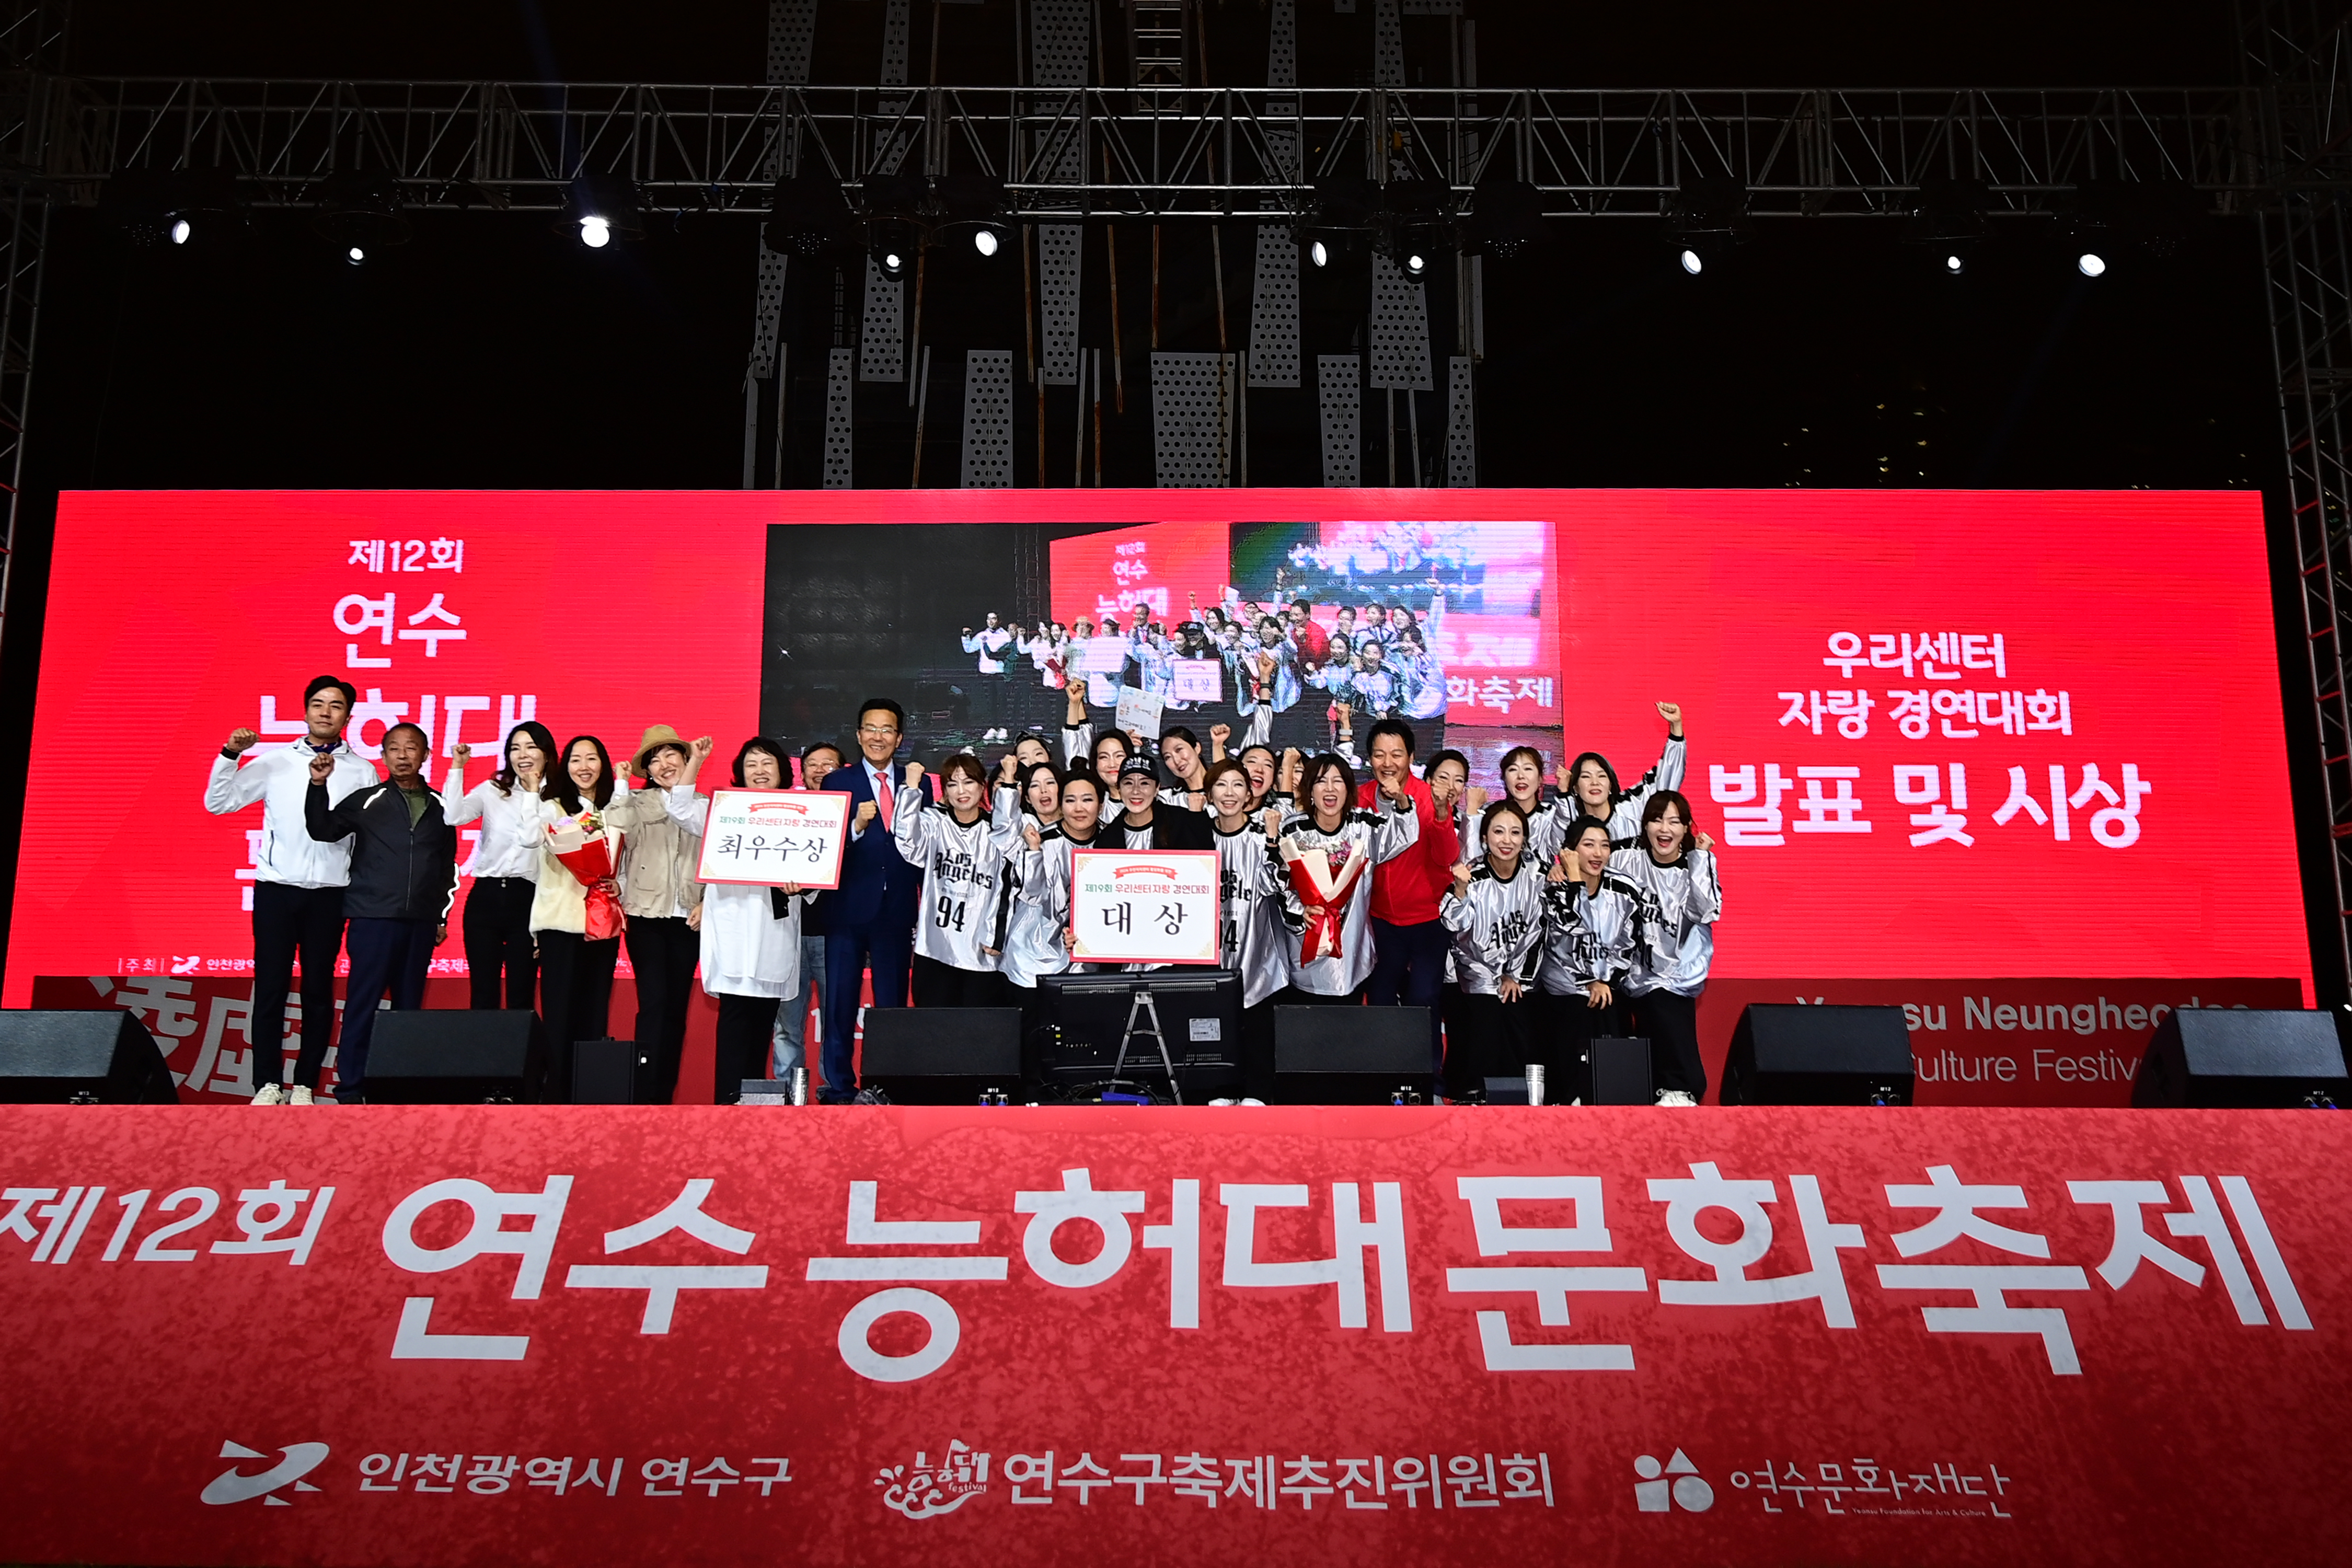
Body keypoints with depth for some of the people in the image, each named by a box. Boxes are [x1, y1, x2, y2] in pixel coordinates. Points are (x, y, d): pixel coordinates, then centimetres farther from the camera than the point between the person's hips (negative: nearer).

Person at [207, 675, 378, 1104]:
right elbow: (218, 803, 4)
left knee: (318, 990, 5)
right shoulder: (275, 761, 4)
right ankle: (267, 1083, 7)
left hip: (329, 893, 0)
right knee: (270, 988, 0)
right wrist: (231, 755, -10)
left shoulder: (361, 771, 4)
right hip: (276, 889, 0)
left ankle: (305, 1084, 12)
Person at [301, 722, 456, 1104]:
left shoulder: (439, 806, 12)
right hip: (373, 917, -3)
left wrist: (443, 916, 14)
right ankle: (351, 1089, -2)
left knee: (410, 1005, 5)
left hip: (421, 922, 3)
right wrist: (319, 786, -16)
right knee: (363, 1002, -4)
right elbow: (323, 830, -3)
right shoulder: (367, 801, 5)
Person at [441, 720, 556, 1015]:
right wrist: (457, 768, -7)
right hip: (485, 895, 2)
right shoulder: (492, 790, 8)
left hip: (527, 899, -2)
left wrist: (532, 792, -7)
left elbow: (531, 839, -14)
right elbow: (453, 817, -8)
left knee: (521, 996, 0)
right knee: (483, 995, 2)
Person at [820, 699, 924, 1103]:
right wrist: (857, 826, -22)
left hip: (897, 913, 2)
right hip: (848, 911, -1)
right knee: (840, 1005, 2)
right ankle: (839, 1090, 10)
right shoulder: (837, 783, 3)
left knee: (893, 1006, 6)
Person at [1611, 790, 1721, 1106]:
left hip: (1680, 973, -1)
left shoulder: (1698, 867, 5)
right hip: (1641, 973, 1)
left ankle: (1680, 1092, -10)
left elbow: (1706, 911, -11)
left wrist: (1700, 858, -9)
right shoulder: (1629, 863, 5)